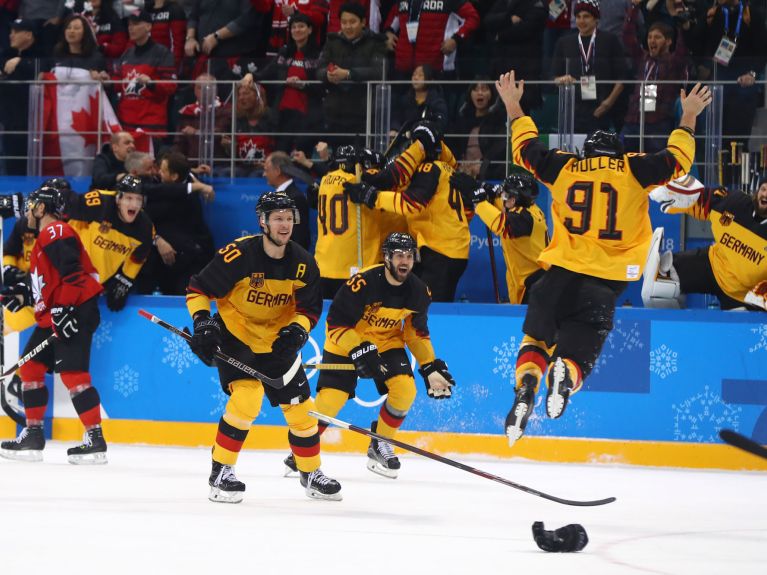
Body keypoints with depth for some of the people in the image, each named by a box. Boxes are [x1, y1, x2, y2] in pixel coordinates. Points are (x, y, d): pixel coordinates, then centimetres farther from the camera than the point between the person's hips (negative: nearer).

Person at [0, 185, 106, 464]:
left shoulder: (56, 233, -11)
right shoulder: (45, 238, 23)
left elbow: (71, 273, -22)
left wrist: (63, 310, -25)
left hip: (75, 313, -11)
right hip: (53, 316, 11)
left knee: (71, 372, -15)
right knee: (31, 366, 12)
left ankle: (95, 439, -15)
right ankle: (33, 436, 17)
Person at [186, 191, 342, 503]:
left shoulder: (303, 263, -8)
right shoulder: (238, 255, -22)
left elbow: (310, 307, 0)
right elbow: (198, 289, -13)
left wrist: (297, 330, -20)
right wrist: (202, 324, -25)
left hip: (277, 342, 5)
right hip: (236, 337, -5)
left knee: (300, 406, 6)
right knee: (247, 397, -25)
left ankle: (311, 474, 28)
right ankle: (220, 472, -11)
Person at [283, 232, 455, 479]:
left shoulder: (418, 291, -11)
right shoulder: (363, 283, -30)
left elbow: (417, 330, 6)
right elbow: (336, 322, -24)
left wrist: (431, 367, 1)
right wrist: (359, 351, -34)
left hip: (387, 343, 4)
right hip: (346, 344, -4)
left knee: (405, 389, -18)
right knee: (331, 398, -14)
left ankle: (380, 444, 3)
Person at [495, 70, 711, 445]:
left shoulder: (564, 167, 9)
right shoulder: (634, 171, 5)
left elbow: (527, 148, 22)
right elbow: (676, 159, 15)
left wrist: (513, 106, 36)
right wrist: (689, 117, 29)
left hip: (562, 273, 1)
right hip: (606, 282, -1)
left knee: (536, 339, 21)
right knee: (576, 349, 1)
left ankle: (525, 387, -5)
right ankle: (564, 374, -34)